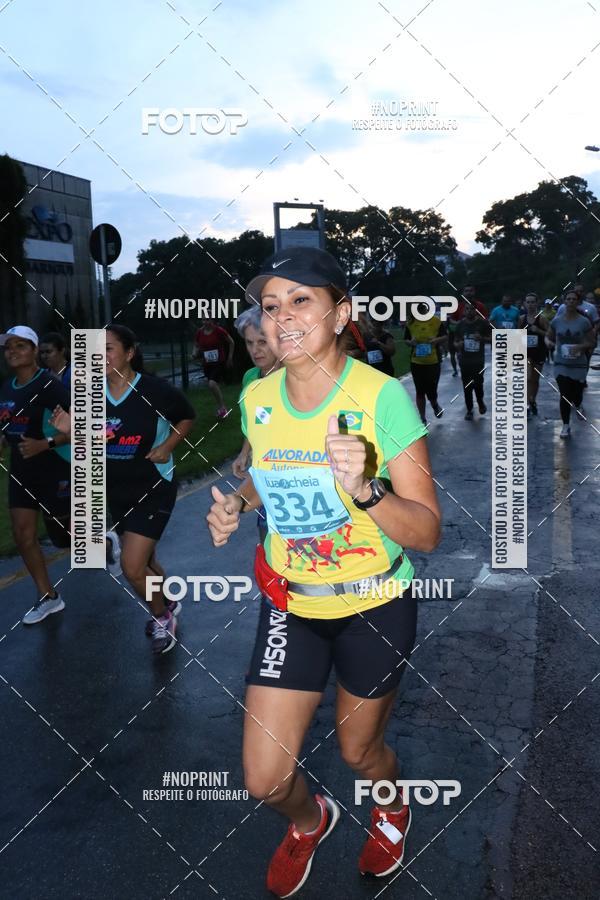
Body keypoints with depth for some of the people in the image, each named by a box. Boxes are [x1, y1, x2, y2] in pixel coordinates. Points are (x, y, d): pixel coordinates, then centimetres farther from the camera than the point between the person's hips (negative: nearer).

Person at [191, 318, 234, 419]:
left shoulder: (219, 330, -13)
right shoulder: (199, 332, 0)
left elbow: (231, 342, -1)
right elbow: (196, 346, 15)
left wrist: (230, 358, 1)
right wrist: (194, 354, -6)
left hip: (219, 362, -5)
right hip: (206, 364, 5)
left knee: (212, 384, -24)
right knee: (215, 386, 14)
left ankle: (222, 407, -4)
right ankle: (222, 408, 34)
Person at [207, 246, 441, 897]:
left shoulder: (382, 396, -22)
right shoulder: (257, 397, -7)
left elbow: (427, 533, -20)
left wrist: (364, 489, -38)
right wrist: (236, 502, -7)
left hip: (375, 605, -3)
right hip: (291, 604, 3)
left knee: (358, 749, 19)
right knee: (265, 782, 5)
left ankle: (392, 808, 58)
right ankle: (309, 821, 44)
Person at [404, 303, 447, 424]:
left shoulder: (436, 321, -5)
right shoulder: (410, 323, -1)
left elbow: (445, 336, 4)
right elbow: (405, 339, 10)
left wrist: (437, 339, -17)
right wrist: (411, 342, -12)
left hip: (433, 362, -2)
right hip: (416, 362, 2)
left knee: (431, 390, -2)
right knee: (420, 391, 7)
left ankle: (435, 405, 34)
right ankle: (422, 418, 19)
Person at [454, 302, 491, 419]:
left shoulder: (483, 323, -2)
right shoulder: (460, 324, 5)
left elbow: (491, 339, 4)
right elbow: (455, 341, 12)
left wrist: (482, 338, -17)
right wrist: (458, 345, -12)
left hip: (479, 360, -2)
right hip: (464, 360, 2)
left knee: (478, 383, -4)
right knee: (467, 386, 4)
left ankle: (480, 402, 25)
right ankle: (469, 410, 16)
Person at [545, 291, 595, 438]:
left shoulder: (584, 321, -5)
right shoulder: (556, 320, 0)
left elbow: (591, 342, 0)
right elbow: (548, 337, 13)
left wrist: (581, 346, -20)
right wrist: (549, 343, -11)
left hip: (579, 364, 0)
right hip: (561, 364, 1)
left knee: (576, 396, 6)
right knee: (564, 396, -7)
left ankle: (577, 405, 45)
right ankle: (566, 426, 4)